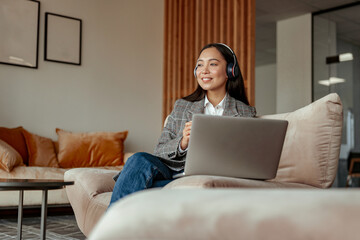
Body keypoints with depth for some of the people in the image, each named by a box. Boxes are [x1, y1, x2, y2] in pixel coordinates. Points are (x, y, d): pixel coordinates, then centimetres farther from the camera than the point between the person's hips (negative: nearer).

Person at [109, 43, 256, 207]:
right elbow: (159, 151, 11)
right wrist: (182, 144, -12)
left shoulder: (246, 114, 12)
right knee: (140, 160, -31)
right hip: (174, 171, 3)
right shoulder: (182, 106, 19)